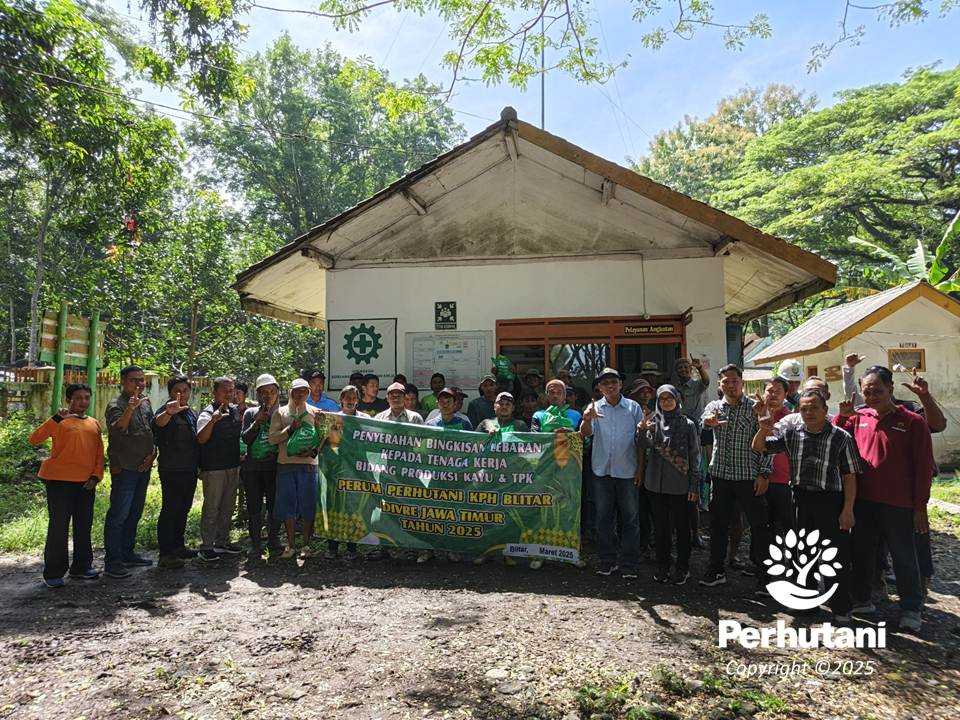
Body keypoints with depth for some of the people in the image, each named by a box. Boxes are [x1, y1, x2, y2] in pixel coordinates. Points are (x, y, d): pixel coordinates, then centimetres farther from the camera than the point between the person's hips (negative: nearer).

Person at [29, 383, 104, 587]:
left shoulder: (94, 424, 12)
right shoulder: (61, 421, -3)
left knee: (84, 526, 11)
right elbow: (34, 439, -16)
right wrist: (57, 418, -24)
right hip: (60, 481, -5)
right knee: (58, 526, 0)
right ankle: (53, 573, 10)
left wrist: (96, 476, 1)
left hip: (85, 482, 5)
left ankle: (81, 567, 23)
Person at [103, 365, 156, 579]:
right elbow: (116, 431, -29)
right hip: (124, 468, -8)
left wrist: (152, 454, 5)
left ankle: (127, 553, 26)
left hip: (143, 467, 8)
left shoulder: (146, 403, 11)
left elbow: (154, 431, 18)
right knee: (118, 515, -5)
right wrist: (130, 409, -43)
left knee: (134, 513, 15)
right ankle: (112, 561, 1)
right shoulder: (116, 405, -11)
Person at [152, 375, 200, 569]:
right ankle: (165, 553, 1)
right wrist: (168, 413, -58)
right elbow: (158, 422, -35)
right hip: (172, 470, -8)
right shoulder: (167, 411, -11)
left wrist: (199, 465, 20)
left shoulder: (192, 413, 14)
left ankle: (178, 545, 27)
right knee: (170, 509, -5)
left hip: (190, 469, 8)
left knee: (183, 509, 16)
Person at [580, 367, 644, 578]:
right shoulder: (595, 408, 2)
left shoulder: (633, 408, 1)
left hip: (627, 472, -1)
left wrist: (640, 468, 0)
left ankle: (629, 563, 15)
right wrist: (587, 419, -34)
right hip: (602, 471, 1)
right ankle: (608, 560, 22)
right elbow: (585, 433, -12)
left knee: (629, 518, 5)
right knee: (604, 518, 9)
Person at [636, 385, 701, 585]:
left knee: (681, 527, 5)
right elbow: (644, 444, -10)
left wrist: (694, 485, -5)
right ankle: (662, 567, 23)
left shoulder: (688, 425, -1)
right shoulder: (653, 422, 4)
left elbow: (695, 456, 0)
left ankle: (682, 568, 19)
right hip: (655, 484, 2)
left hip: (679, 486, -2)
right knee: (660, 527, 10)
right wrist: (642, 430, -32)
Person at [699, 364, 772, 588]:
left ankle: (761, 568, 21)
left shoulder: (755, 408, -2)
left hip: (749, 476, -3)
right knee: (718, 524, 10)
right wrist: (708, 422, -37)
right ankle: (716, 570, 21)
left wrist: (763, 473, -10)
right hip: (720, 475, 3)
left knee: (758, 524, 5)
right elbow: (703, 422, -13)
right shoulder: (713, 406, 7)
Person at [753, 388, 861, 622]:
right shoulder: (791, 434, 3)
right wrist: (764, 428, -16)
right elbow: (758, 447, 3)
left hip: (831, 500, -4)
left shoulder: (842, 438, -6)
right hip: (801, 500, 4)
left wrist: (848, 510, -9)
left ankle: (841, 608, 19)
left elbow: (849, 476, -5)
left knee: (838, 556, 3)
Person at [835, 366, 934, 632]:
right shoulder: (858, 418, 4)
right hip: (863, 500, 4)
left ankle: (911, 609, 22)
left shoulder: (913, 422, -7)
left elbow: (924, 467, -6)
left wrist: (920, 507, -7)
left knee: (904, 557, 7)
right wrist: (843, 415, -6)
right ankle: (861, 599, 29)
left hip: (898, 504, -4)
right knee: (862, 552, 15)